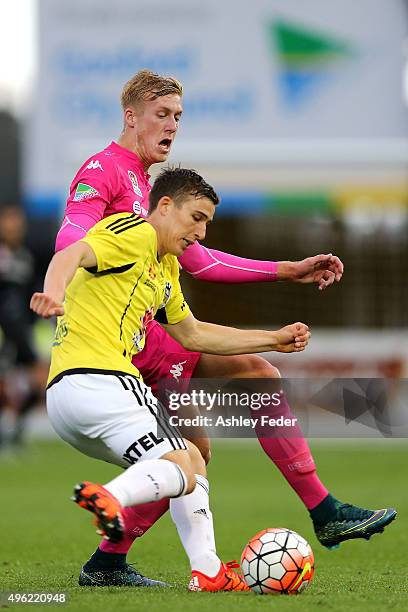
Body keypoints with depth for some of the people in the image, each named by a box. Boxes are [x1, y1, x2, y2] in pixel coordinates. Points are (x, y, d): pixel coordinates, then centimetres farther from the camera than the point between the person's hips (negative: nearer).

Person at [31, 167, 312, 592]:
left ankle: (207, 571, 11)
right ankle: (109, 497, -42)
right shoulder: (136, 233, -2)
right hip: (98, 378, -10)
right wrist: (54, 292, -45)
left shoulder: (166, 269, 29)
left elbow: (192, 335, 40)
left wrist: (274, 340, 40)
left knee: (191, 459, 19)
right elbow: (73, 254, -22)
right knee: (182, 473, -16)